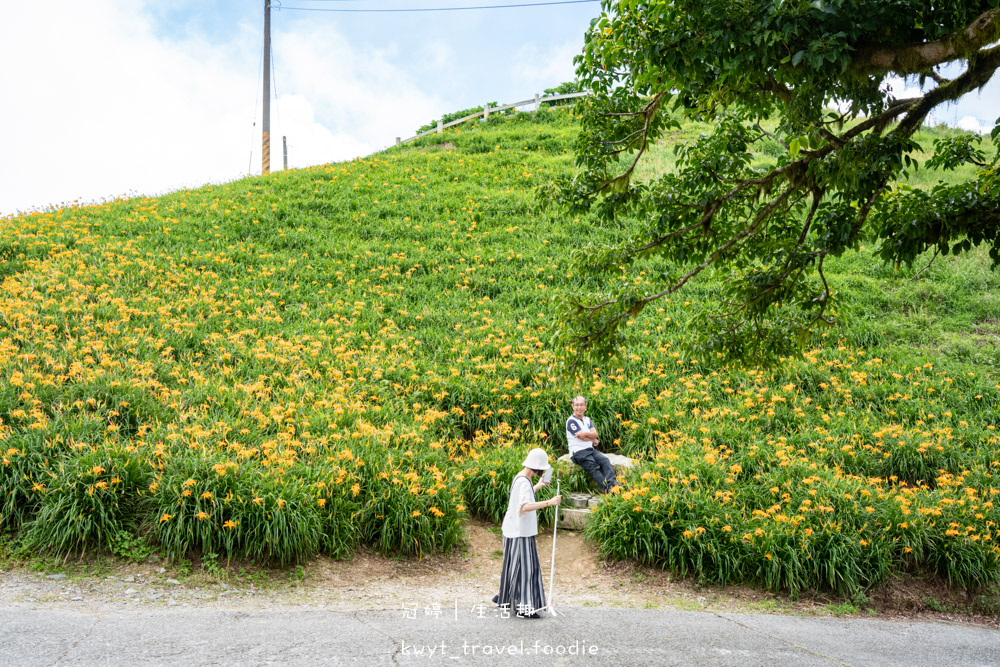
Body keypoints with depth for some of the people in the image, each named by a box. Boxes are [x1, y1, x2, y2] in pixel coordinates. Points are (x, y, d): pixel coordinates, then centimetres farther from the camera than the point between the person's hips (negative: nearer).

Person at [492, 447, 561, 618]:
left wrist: (538, 486, 33)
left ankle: (504, 597, 33)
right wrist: (548, 502, -46)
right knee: (523, 566, -5)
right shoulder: (524, 482, -22)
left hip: (516, 530, 10)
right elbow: (525, 506, -37)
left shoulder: (520, 478, 8)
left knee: (513, 565, 20)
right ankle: (523, 606, -2)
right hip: (520, 533, -10)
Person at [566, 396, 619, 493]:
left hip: (591, 450, 6)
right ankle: (607, 489, -41)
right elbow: (582, 437, -11)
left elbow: (595, 434, 4)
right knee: (594, 467, -27)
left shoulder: (587, 420, 20)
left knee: (604, 460, -22)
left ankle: (613, 483, -39)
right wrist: (593, 439, 5)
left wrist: (586, 433, -16)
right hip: (578, 452, -6)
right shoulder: (571, 421, -4)